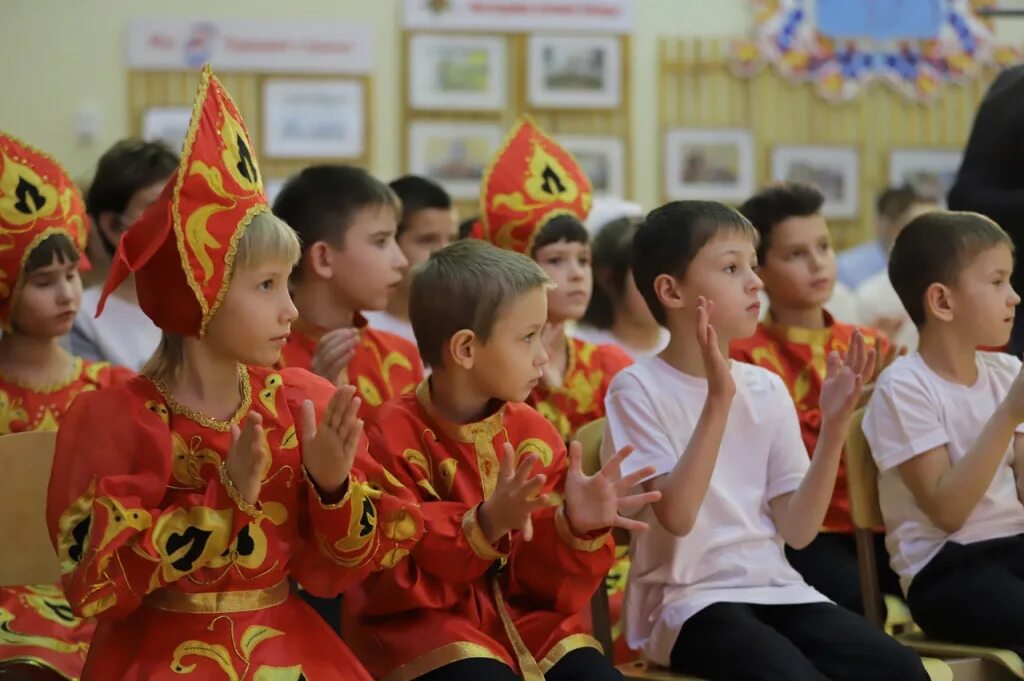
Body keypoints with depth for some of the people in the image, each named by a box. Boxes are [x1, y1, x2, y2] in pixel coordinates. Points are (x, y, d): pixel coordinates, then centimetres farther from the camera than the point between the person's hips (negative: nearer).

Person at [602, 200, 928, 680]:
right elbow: (676, 514, -18)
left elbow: (798, 529, 4)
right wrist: (718, 400, -22)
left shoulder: (768, 389, 9)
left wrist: (834, 425, -6)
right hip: (686, 600, -5)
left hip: (773, 587, 5)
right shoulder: (639, 388, -5)